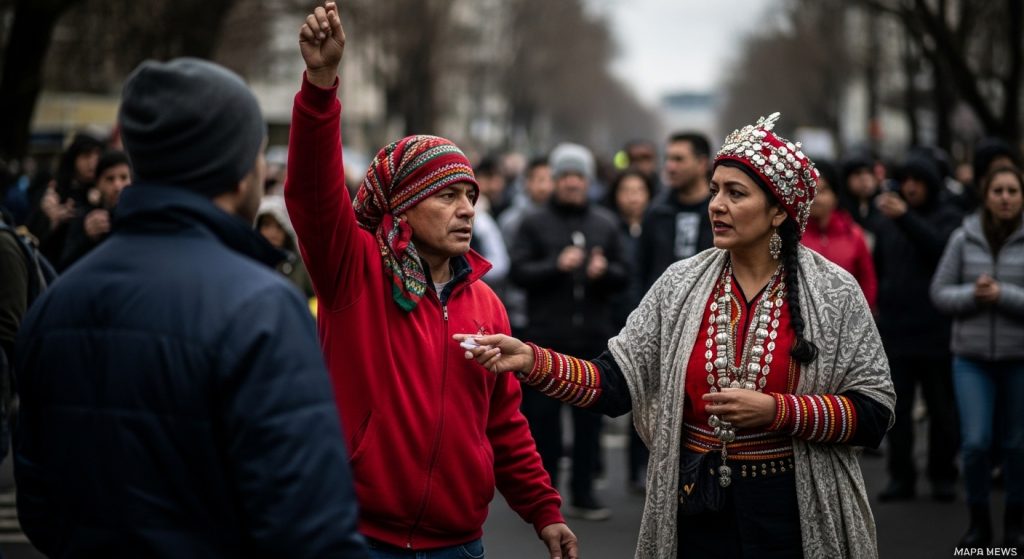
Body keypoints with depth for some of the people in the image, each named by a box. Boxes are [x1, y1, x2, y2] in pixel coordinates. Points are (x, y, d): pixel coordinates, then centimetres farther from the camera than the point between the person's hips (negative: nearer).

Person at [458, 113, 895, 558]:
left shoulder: (834, 292, -5)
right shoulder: (681, 284, 2)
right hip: (697, 508, 3)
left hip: (792, 512, -2)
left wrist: (777, 411, -21)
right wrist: (531, 361, -19)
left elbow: (875, 410, -8)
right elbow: (614, 384, -3)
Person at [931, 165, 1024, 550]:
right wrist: (973, 294, -14)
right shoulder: (964, 239, 0)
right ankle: (979, 522, 13)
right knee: (975, 442, -6)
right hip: (972, 356, 1)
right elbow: (939, 292, 2)